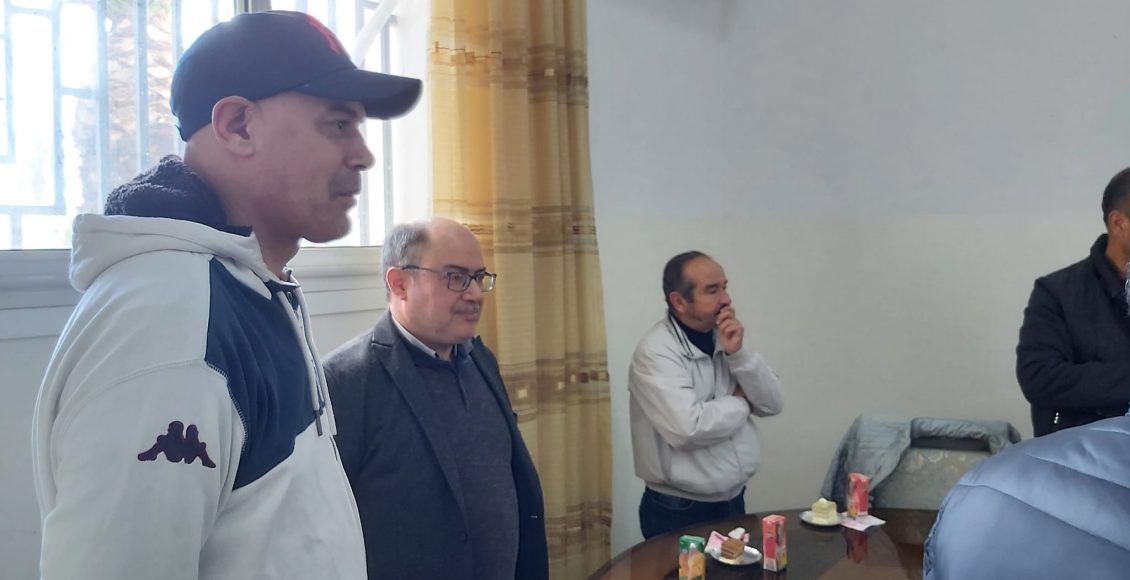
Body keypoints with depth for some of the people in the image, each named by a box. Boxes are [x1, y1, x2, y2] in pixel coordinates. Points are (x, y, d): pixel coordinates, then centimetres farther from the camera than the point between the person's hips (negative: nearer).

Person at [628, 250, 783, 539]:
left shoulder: (723, 338, 3)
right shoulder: (656, 351, -20)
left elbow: (772, 403, 0)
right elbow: (688, 428, -32)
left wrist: (738, 353, -15)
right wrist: (740, 403, -14)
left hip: (733, 501, 7)